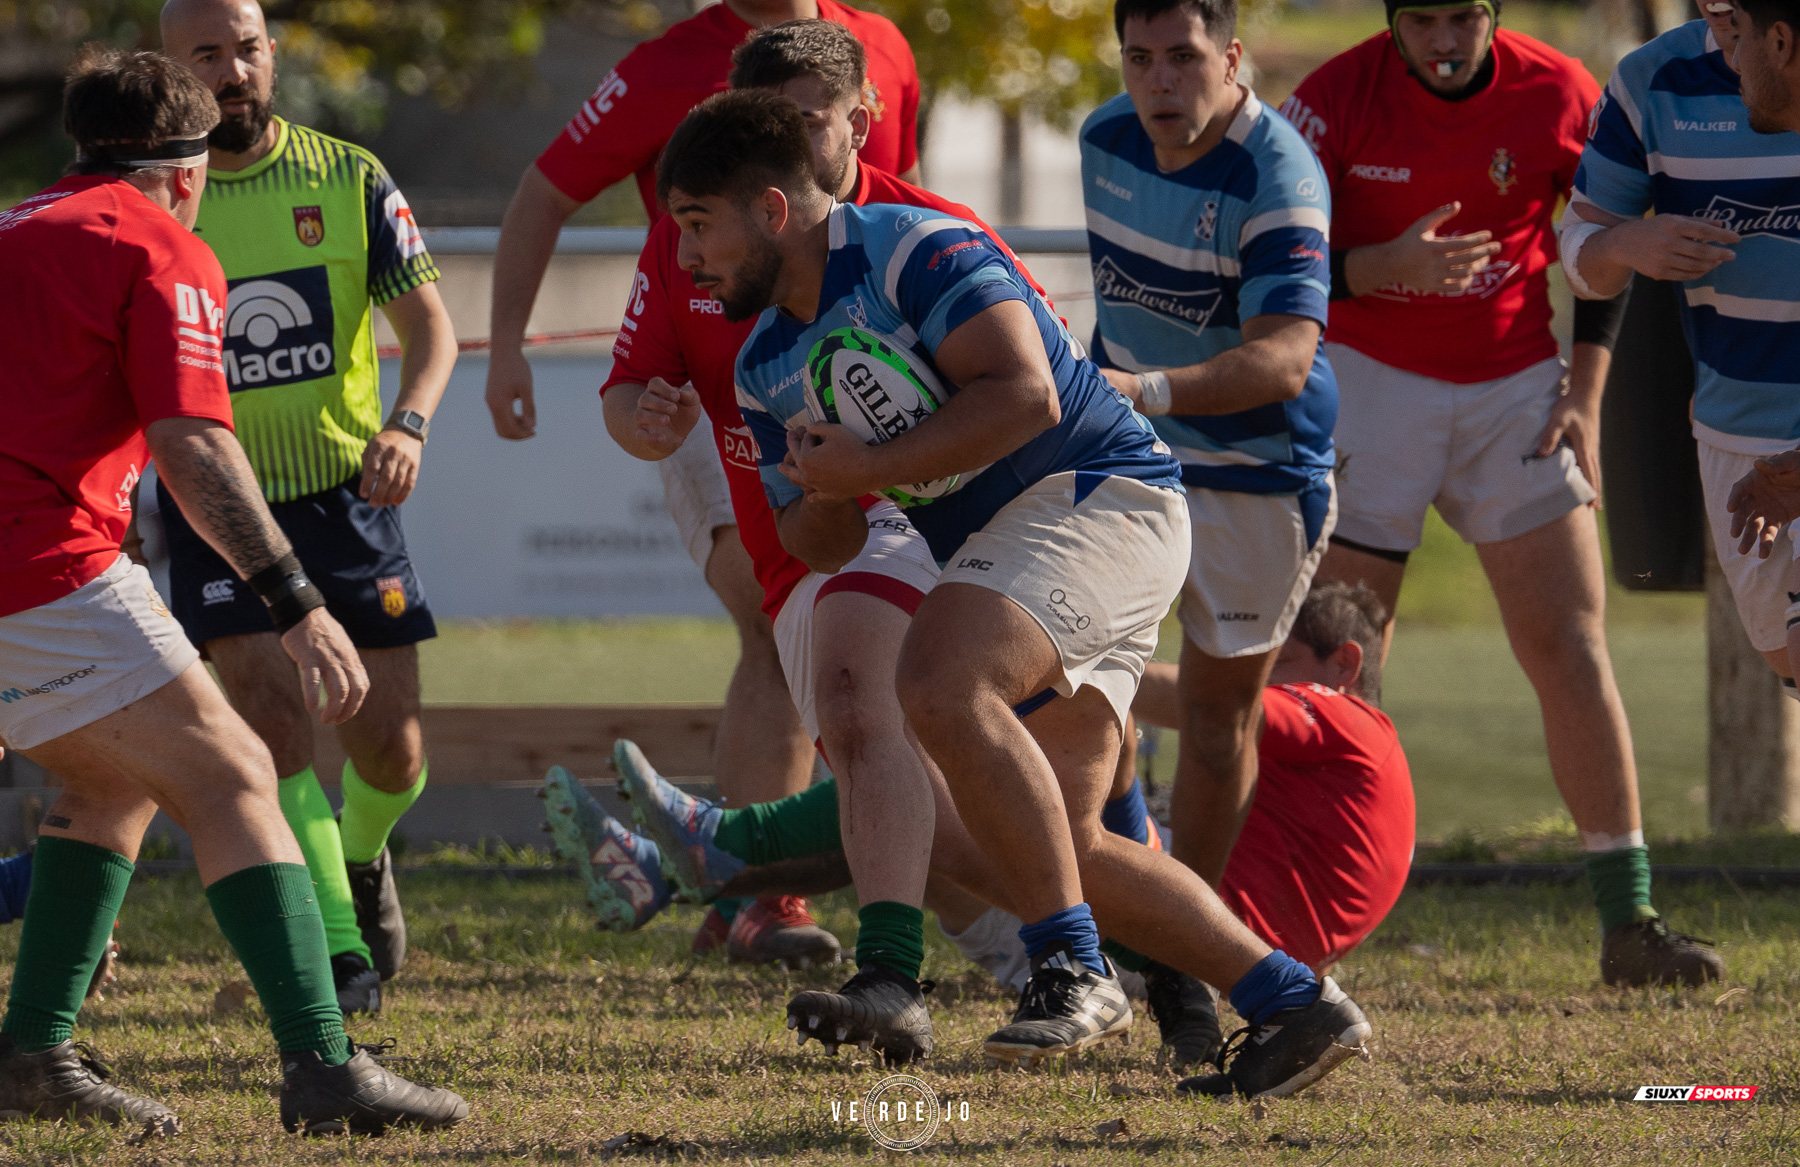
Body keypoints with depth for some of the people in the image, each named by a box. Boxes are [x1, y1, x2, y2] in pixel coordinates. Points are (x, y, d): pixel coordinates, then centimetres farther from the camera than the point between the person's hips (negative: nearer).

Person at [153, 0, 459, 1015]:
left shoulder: (349, 181, -1)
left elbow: (430, 323, -2)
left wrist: (408, 423, -22)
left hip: (347, 496, 2)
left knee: (391, 753, 3)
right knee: (274, 722, -19)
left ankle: (361, 856, 37)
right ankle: (340, 949, -13)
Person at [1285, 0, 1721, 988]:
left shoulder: (1560, 96, -7)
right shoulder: (1338, 98, -12)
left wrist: (1583, 395, 1)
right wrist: (1385, 268, -28)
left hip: (1515, 388, 2)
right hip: (1370, 384, -2)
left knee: (1572, 649, -3)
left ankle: (1628, 923, 1)